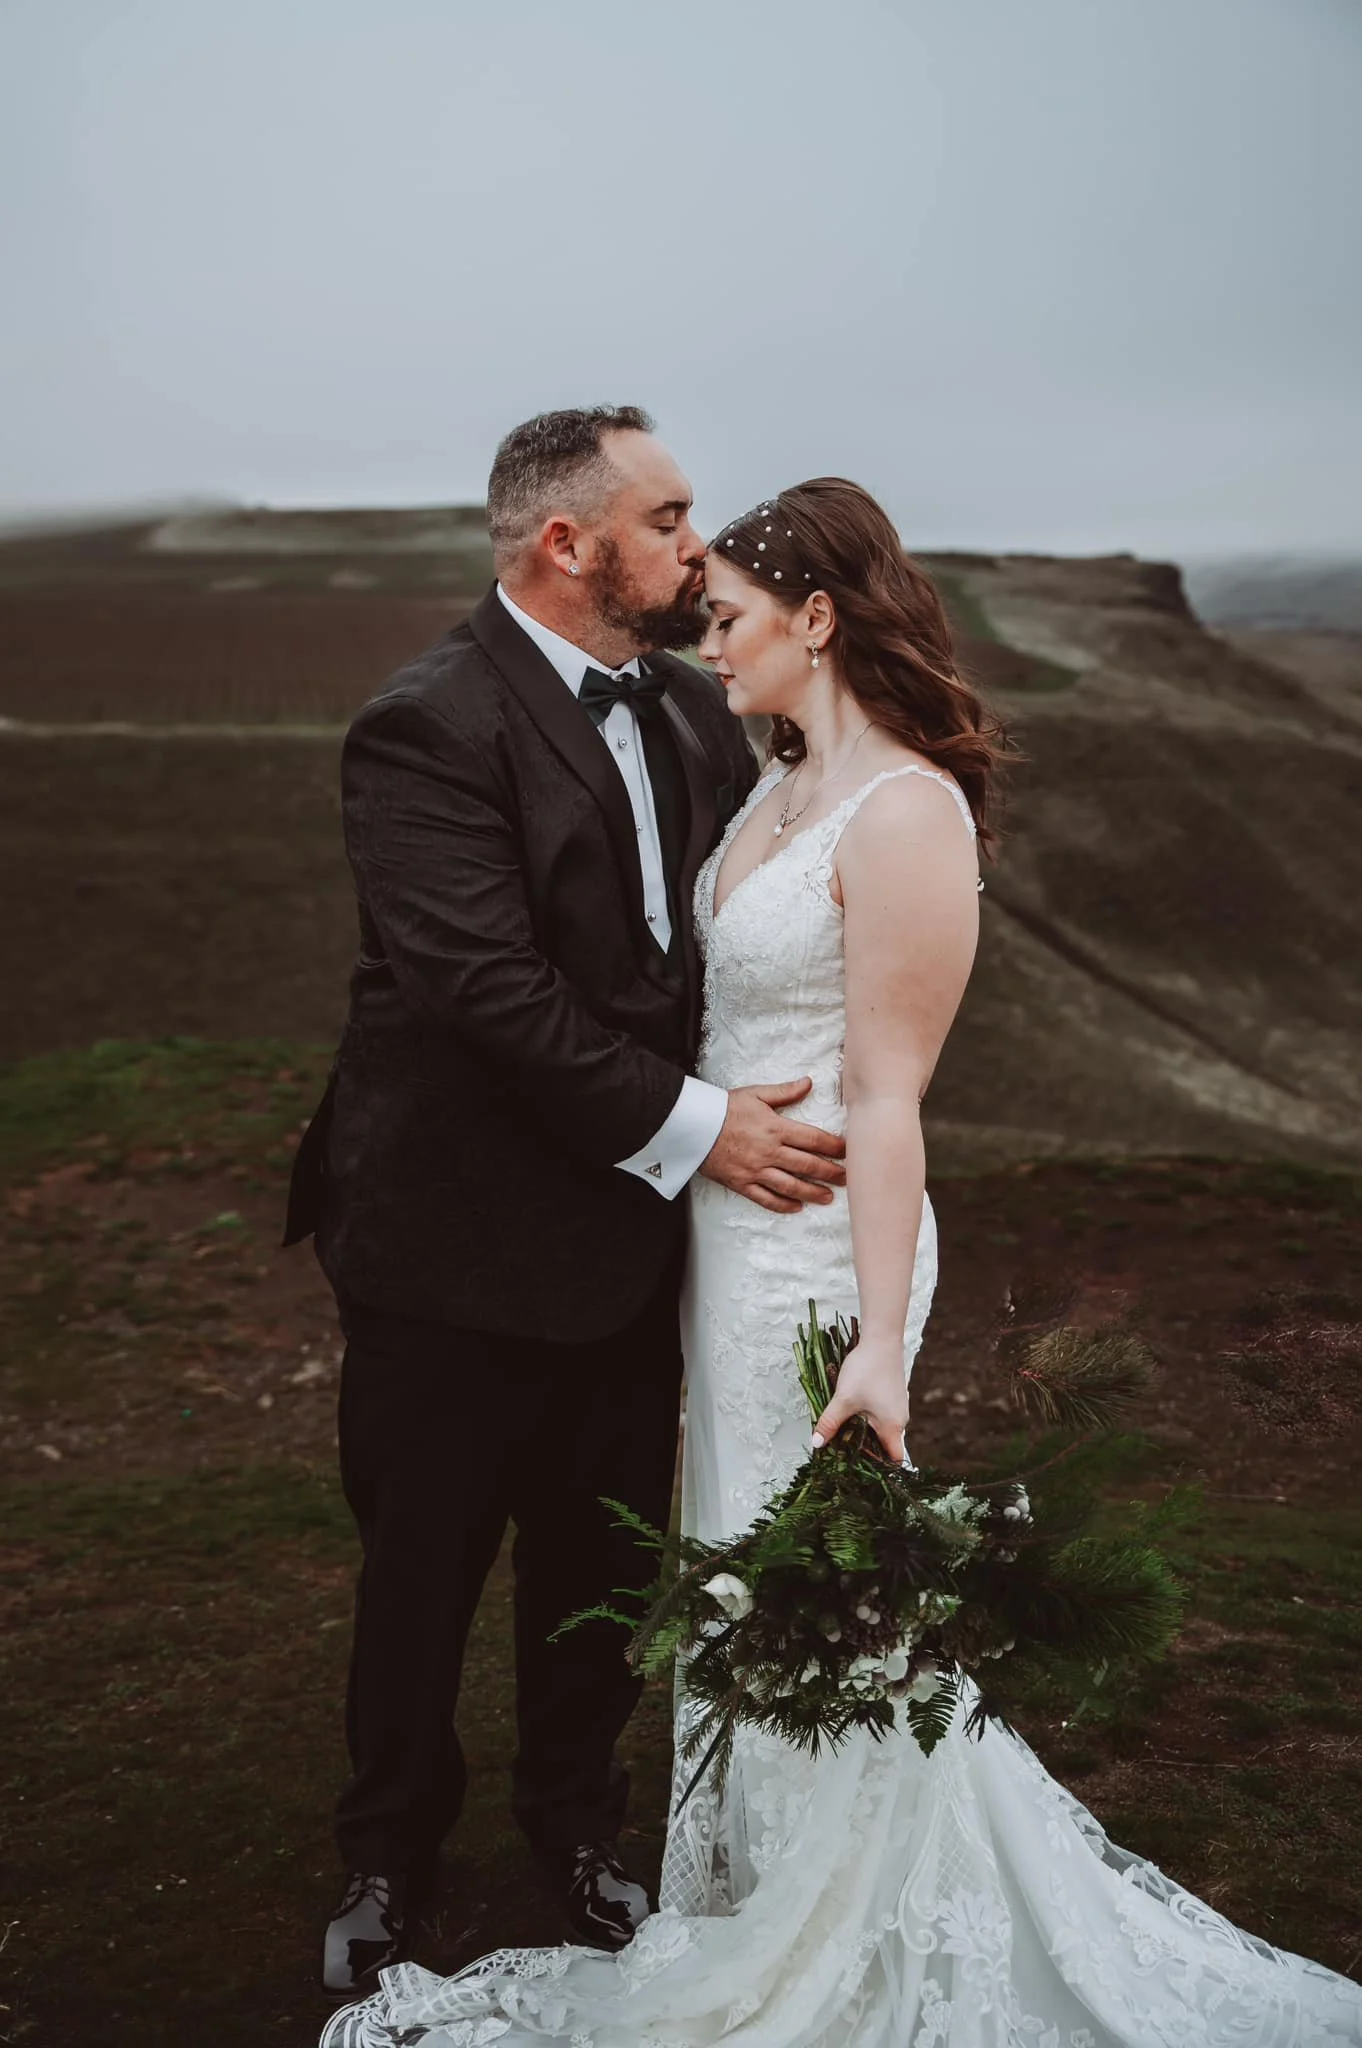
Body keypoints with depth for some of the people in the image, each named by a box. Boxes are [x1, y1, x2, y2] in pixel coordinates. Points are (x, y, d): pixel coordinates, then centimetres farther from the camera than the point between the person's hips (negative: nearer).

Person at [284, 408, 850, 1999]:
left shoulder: (690, 708, 5)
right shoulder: (428, 725, -19)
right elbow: (488, 987, -26)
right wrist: (694, 1128, -25)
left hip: (628, 1240, 6)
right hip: (459, 1255, -6)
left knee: (600, 1564, 20)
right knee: (422, 1572, 14)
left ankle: (573, 1815, 45)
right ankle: (390, 1852, 39)